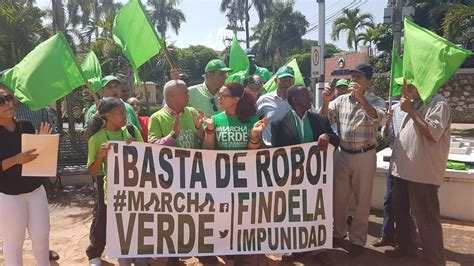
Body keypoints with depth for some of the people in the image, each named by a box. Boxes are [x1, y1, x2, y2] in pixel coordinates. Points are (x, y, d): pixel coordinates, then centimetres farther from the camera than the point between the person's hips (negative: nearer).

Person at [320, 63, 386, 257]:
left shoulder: (375, 101, -3)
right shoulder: (341, 100, 5)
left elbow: (379, 119, -23)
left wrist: (361, 98, -32)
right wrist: (326, 101, -17)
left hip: (365, 156, -2)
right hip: (342, 155, 3)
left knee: (362, 200, 8)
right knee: (338, 197, 13)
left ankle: (358, 239, 24)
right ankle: (338, 232, 33)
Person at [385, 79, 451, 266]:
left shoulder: (438, 104, -12)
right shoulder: (414, 103, 15)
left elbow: (432, 134, -23)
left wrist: (410, 110, -19)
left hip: (423, 173, -9)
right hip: (404, 169, 9)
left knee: (425, 218, 0)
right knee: (401, 212, 19)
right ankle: (405, 247, 36)